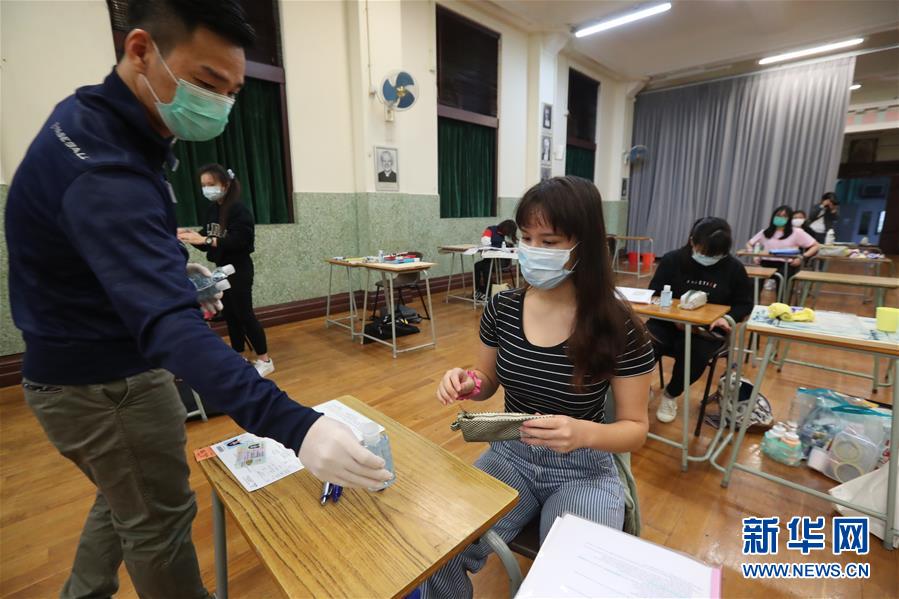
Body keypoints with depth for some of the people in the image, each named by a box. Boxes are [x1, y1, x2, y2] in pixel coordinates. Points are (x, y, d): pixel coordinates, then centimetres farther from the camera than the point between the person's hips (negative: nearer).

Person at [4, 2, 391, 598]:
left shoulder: (91, 114, 2)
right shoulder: (103, 168, -31)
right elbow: (170, 323, -44)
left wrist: (168, 256, 16)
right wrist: (294, 424, -52)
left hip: (91, 361, 9)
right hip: (104, 380, -9)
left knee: (128, 498, 27)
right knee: (158, 519, 12)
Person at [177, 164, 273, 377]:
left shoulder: (239, 209, -14)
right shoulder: (212, 210, 8)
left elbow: (238, 241, -24)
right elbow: (208, 241, 11)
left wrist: (205, 240, -28)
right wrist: (191, 237, -8)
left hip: (239, 269, -8)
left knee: (244, 314, -4)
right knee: (229, 314, 12)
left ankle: (264, 360, 8)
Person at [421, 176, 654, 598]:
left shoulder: (620, 328, -17)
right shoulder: (502, 308, -9)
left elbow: (635, 427, -9)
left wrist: (584, 433, -30)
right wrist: (467, 383, -18)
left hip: (583, 469, -1)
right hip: (510, 455, 2)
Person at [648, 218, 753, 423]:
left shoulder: (734, 268, 1)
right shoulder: (672, 260, -2)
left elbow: (744, 303, 9)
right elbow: (654, 295, -2)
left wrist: (727, 318, -14)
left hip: (708, 329, 1)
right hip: (669, 323, 0)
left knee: (695, 355, -31)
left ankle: (671, 394, 4)